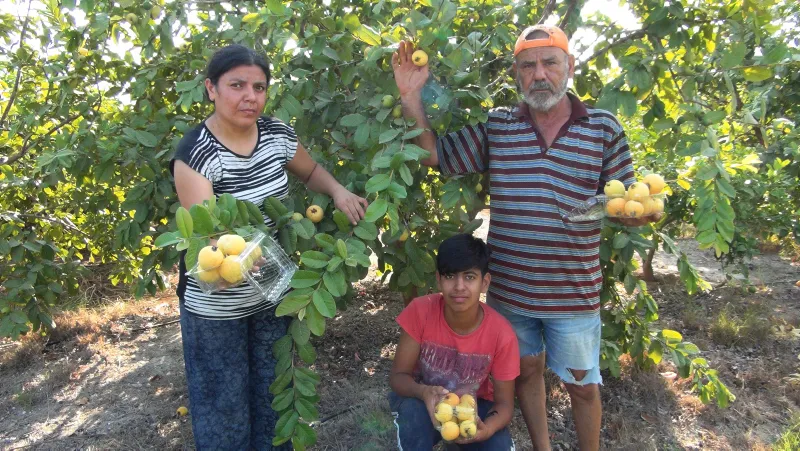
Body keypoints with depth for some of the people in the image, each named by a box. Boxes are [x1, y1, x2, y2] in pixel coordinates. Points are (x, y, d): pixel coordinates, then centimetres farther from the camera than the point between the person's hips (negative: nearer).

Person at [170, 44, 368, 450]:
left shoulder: (277, 134, -5)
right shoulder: (195, 154, -21)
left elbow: (310, 171, 14)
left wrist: (338, 192, -7)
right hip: (215, 304, -5)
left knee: (273, 394, 22)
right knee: (224, 402, 12)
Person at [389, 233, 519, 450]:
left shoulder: (502, 334, -24)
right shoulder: (420, 311, -24)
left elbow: (504, 402, -14)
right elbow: (398, 375, -18)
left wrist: (486, 428, -37)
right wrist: (424, 392, -41)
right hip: (425, 399, 0)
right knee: (413, 409, -34)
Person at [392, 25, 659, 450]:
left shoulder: (604, 128, -5)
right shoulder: (495, 125, -1)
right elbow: (435, 156, 3)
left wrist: (641, 211, -24)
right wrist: (412, 99, -8)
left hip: (574, 292, -1)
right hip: (509, 288, 2)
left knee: (583, 385, 15)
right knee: (526, 371, 21)